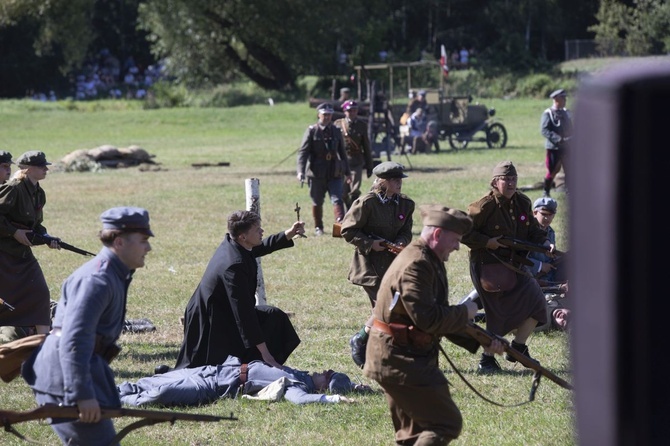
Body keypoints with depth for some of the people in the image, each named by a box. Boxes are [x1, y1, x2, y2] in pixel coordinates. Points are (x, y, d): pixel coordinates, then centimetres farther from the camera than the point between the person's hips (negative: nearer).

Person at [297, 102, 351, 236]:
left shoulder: (336, 131, 9)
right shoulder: (311, 131, -2)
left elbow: (342, 152, 18)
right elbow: (303, 151, -8)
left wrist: (347, 171, 21)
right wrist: (301, 171, -20)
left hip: (335, 173, 2)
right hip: (317, 173, -2)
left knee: (337, 200, -12)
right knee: (317, 202, 10)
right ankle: (318, 227, 25)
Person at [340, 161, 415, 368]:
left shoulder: (405, 204, 6)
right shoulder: (367, 203, -12)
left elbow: (406, 232, 13)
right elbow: (347, 230, -9)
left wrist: (401, 242, -10)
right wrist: (370, 243, -18)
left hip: (392, 263, 7)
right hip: (370, 264, -7)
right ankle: (359, 342, 6)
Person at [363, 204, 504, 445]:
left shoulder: (430, 262, 15)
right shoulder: (416, 264, -19)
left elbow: (441, 317, 20)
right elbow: (427, 320, -27)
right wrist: (464, 312, -11)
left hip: (396, 359, 11)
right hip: (401, 360, -11)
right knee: (447, 423, -10)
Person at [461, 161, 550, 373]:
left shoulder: (523, 203, 7)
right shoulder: (485, 206, -15)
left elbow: (533, 230, 16)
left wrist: (544, 242, -3)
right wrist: (486, 242, -19)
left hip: (514, 265, 7)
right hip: (488, 267, -7)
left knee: (536, 303, -1)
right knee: (498, 314, -8)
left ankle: (518, 348, 15)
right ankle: (487, 359, 9)